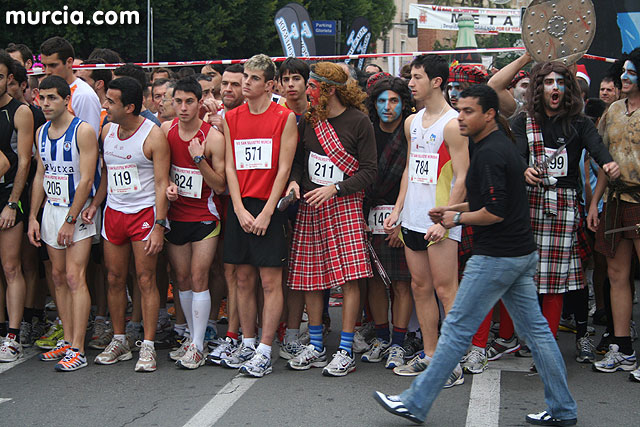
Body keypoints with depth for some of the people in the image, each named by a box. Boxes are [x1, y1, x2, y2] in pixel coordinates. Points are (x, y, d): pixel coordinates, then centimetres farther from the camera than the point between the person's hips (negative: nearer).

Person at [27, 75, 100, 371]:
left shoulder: (83, 131, -13)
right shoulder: (42, 132, 9)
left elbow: (86, 179, -16)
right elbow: (40, 175, 15)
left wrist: (70, 220, -17)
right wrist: (33, 217, 9)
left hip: (78, 212, -7)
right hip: (51, 209, 7)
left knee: (74, 277, -11)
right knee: (59, 277, 9)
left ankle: (77, 350, -10)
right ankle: (67, 341, 17)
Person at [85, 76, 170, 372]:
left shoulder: (153, 136, -12)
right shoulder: (108, 130, 8)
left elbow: (161, 183, -13)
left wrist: (159, 226, -18)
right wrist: (94, 204, 10)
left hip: (144, 212, -6)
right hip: (113, 212, 6)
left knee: (146, 280, -3)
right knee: (114, 279, 9)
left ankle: (148, 347, 4)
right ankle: (119, 342, 21)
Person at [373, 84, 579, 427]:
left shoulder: (489, 153, -18)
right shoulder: (502, 145, 15)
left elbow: (494, 213, -23)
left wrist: (457, 219, -8)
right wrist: (454, 208, 16)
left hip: (496, 257, -10)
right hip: (522, 253, 10)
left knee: (456, 328, -3)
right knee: (535, 329, 11)